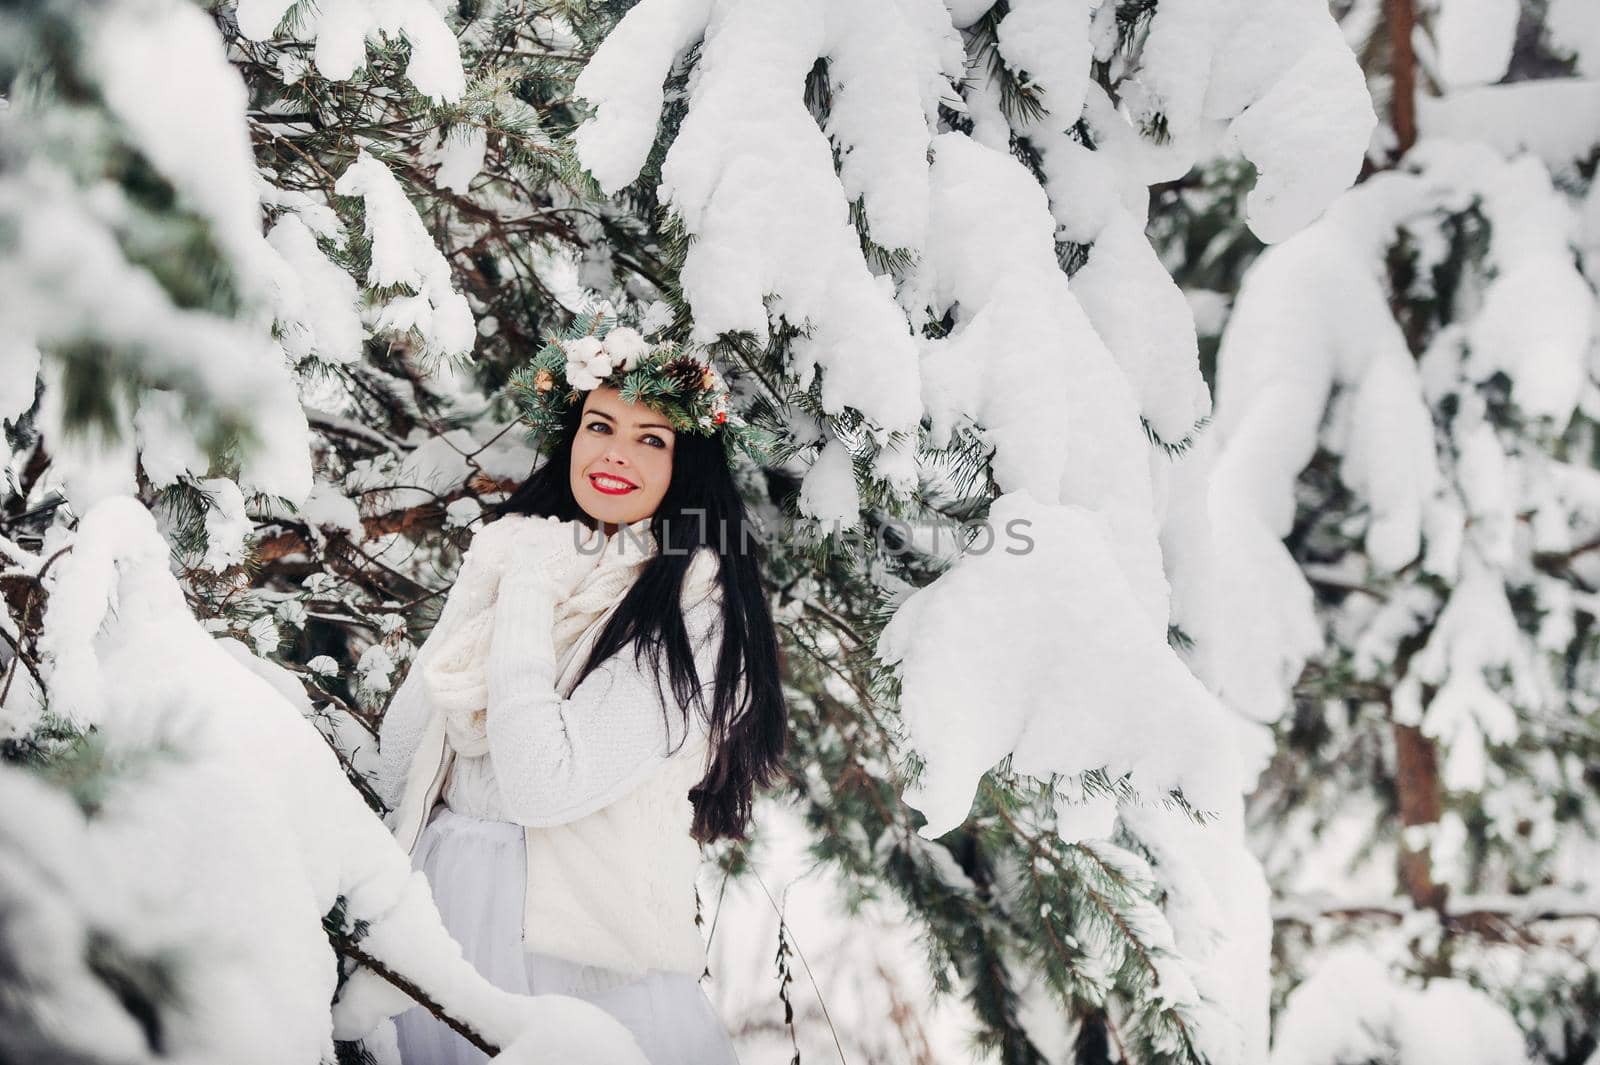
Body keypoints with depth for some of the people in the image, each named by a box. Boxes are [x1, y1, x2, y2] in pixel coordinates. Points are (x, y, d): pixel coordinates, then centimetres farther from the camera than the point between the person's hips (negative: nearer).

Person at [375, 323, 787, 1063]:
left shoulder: (689, 611, -14)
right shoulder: (513, 547, 5)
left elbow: (543, 786, -23)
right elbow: (403, 738, 10)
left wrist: (526, 601, -17)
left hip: (569, 924, -6)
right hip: (440, 887, 6)